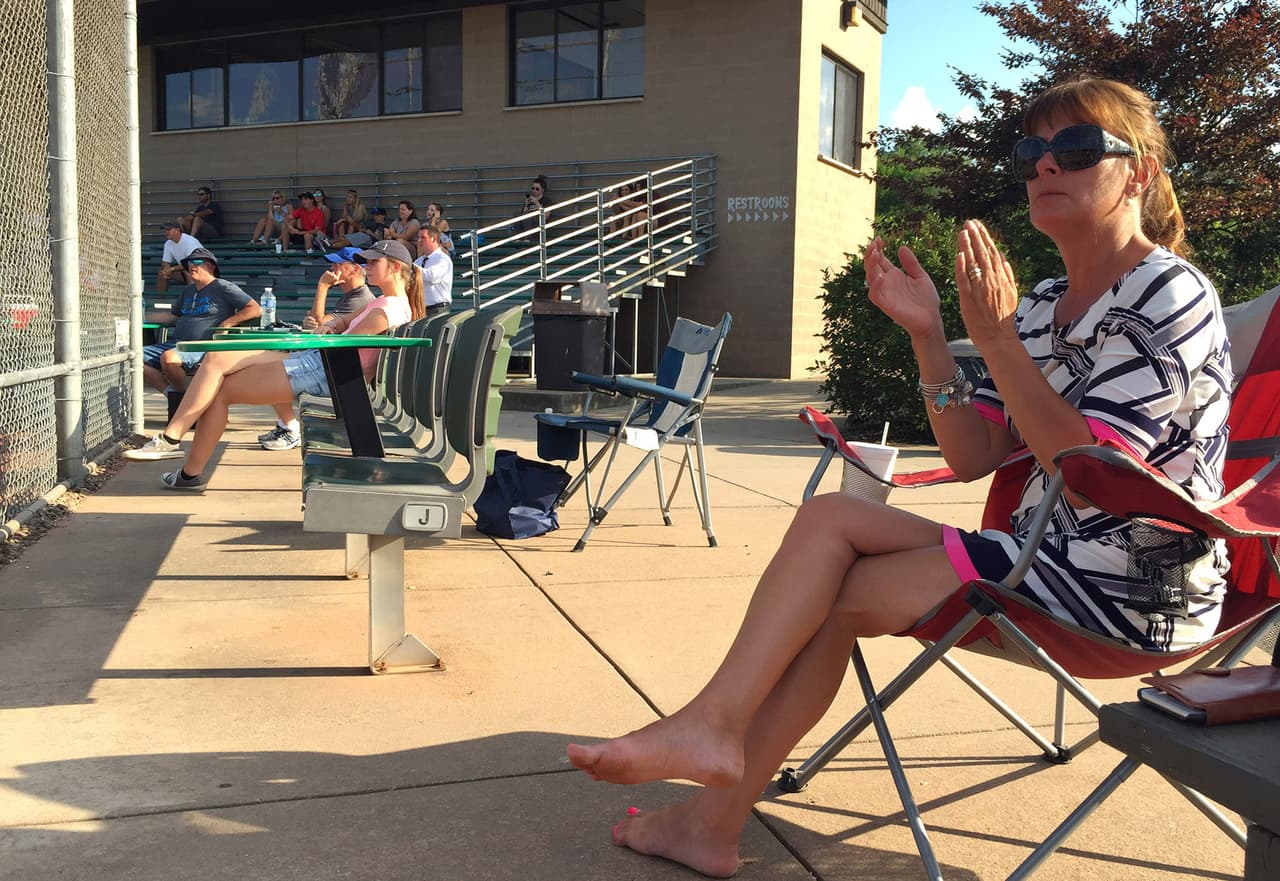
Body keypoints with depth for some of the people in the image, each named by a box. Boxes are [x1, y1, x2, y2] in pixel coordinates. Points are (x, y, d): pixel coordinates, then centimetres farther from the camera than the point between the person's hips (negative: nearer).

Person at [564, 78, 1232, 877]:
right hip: (1051, 555, 8)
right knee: (831, 517, -7)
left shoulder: (1171, 296, -12)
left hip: (1132, 582, -8)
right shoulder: (1043, 304, 12)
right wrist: (927, 334, -5)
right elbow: (974, 457, 5)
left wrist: (996, 338, -22)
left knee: (836, 595, -13)